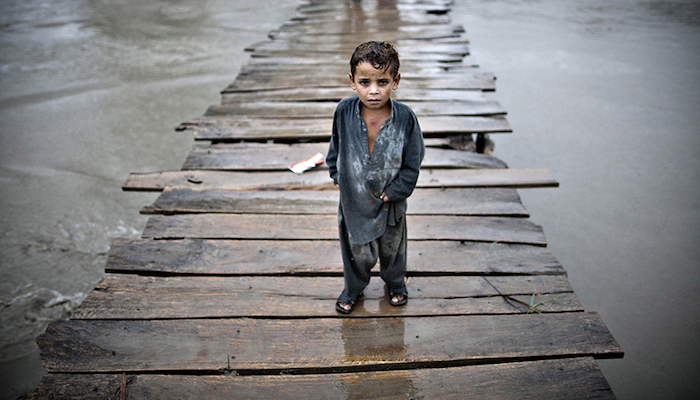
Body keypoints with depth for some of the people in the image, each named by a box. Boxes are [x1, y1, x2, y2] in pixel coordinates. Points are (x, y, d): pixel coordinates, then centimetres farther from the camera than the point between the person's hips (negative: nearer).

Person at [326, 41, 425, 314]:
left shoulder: (405, 117, -20)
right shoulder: (344, 111, -16)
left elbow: (413, 160, -10)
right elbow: (336, 145, 3)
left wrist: (395, 190, -13)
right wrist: (337, 175, 4)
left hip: (391, 199, 0)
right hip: (354, 197, 0)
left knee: (392, 245, 24)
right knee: (357, 250, 17)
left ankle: (395, 282, 53)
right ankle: (353, 287, 45)